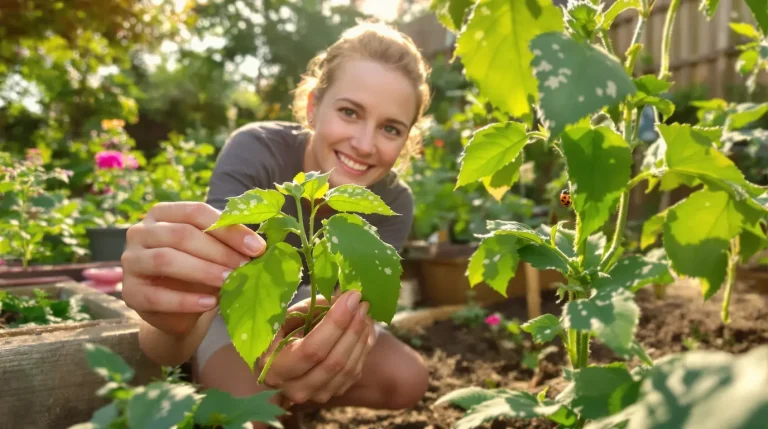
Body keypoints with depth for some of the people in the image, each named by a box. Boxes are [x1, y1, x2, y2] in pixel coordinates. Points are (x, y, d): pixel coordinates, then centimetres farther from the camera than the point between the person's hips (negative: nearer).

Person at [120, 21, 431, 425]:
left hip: (302, 304, 3)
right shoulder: (254, 152, -34)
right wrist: (175, 325, -71)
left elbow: (353, 313, -36)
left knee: (406, 381, -16)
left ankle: (282, 392, 7)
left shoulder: (392, 204, -23)